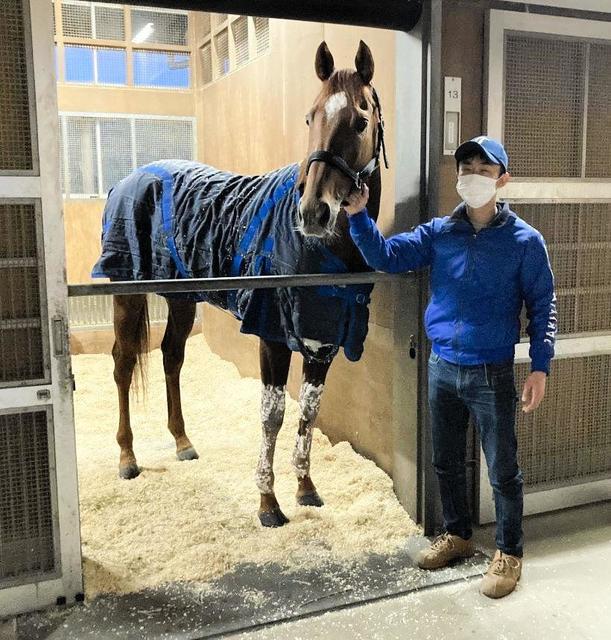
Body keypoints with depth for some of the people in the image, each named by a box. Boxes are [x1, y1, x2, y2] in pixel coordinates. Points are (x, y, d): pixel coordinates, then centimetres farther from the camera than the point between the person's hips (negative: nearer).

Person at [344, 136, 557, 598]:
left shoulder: (525, 240, -7)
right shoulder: (438, 234, 1)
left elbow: (542, 306, -4)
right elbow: (386, 257, -3)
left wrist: (540, 367, -11)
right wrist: (358, 215, -16)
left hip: (492, 374, -4)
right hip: (442, 369, 4)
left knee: (503, 470, 8)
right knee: (447, 462, 18)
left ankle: (509, 554, 28)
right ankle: (457, 536, 39)